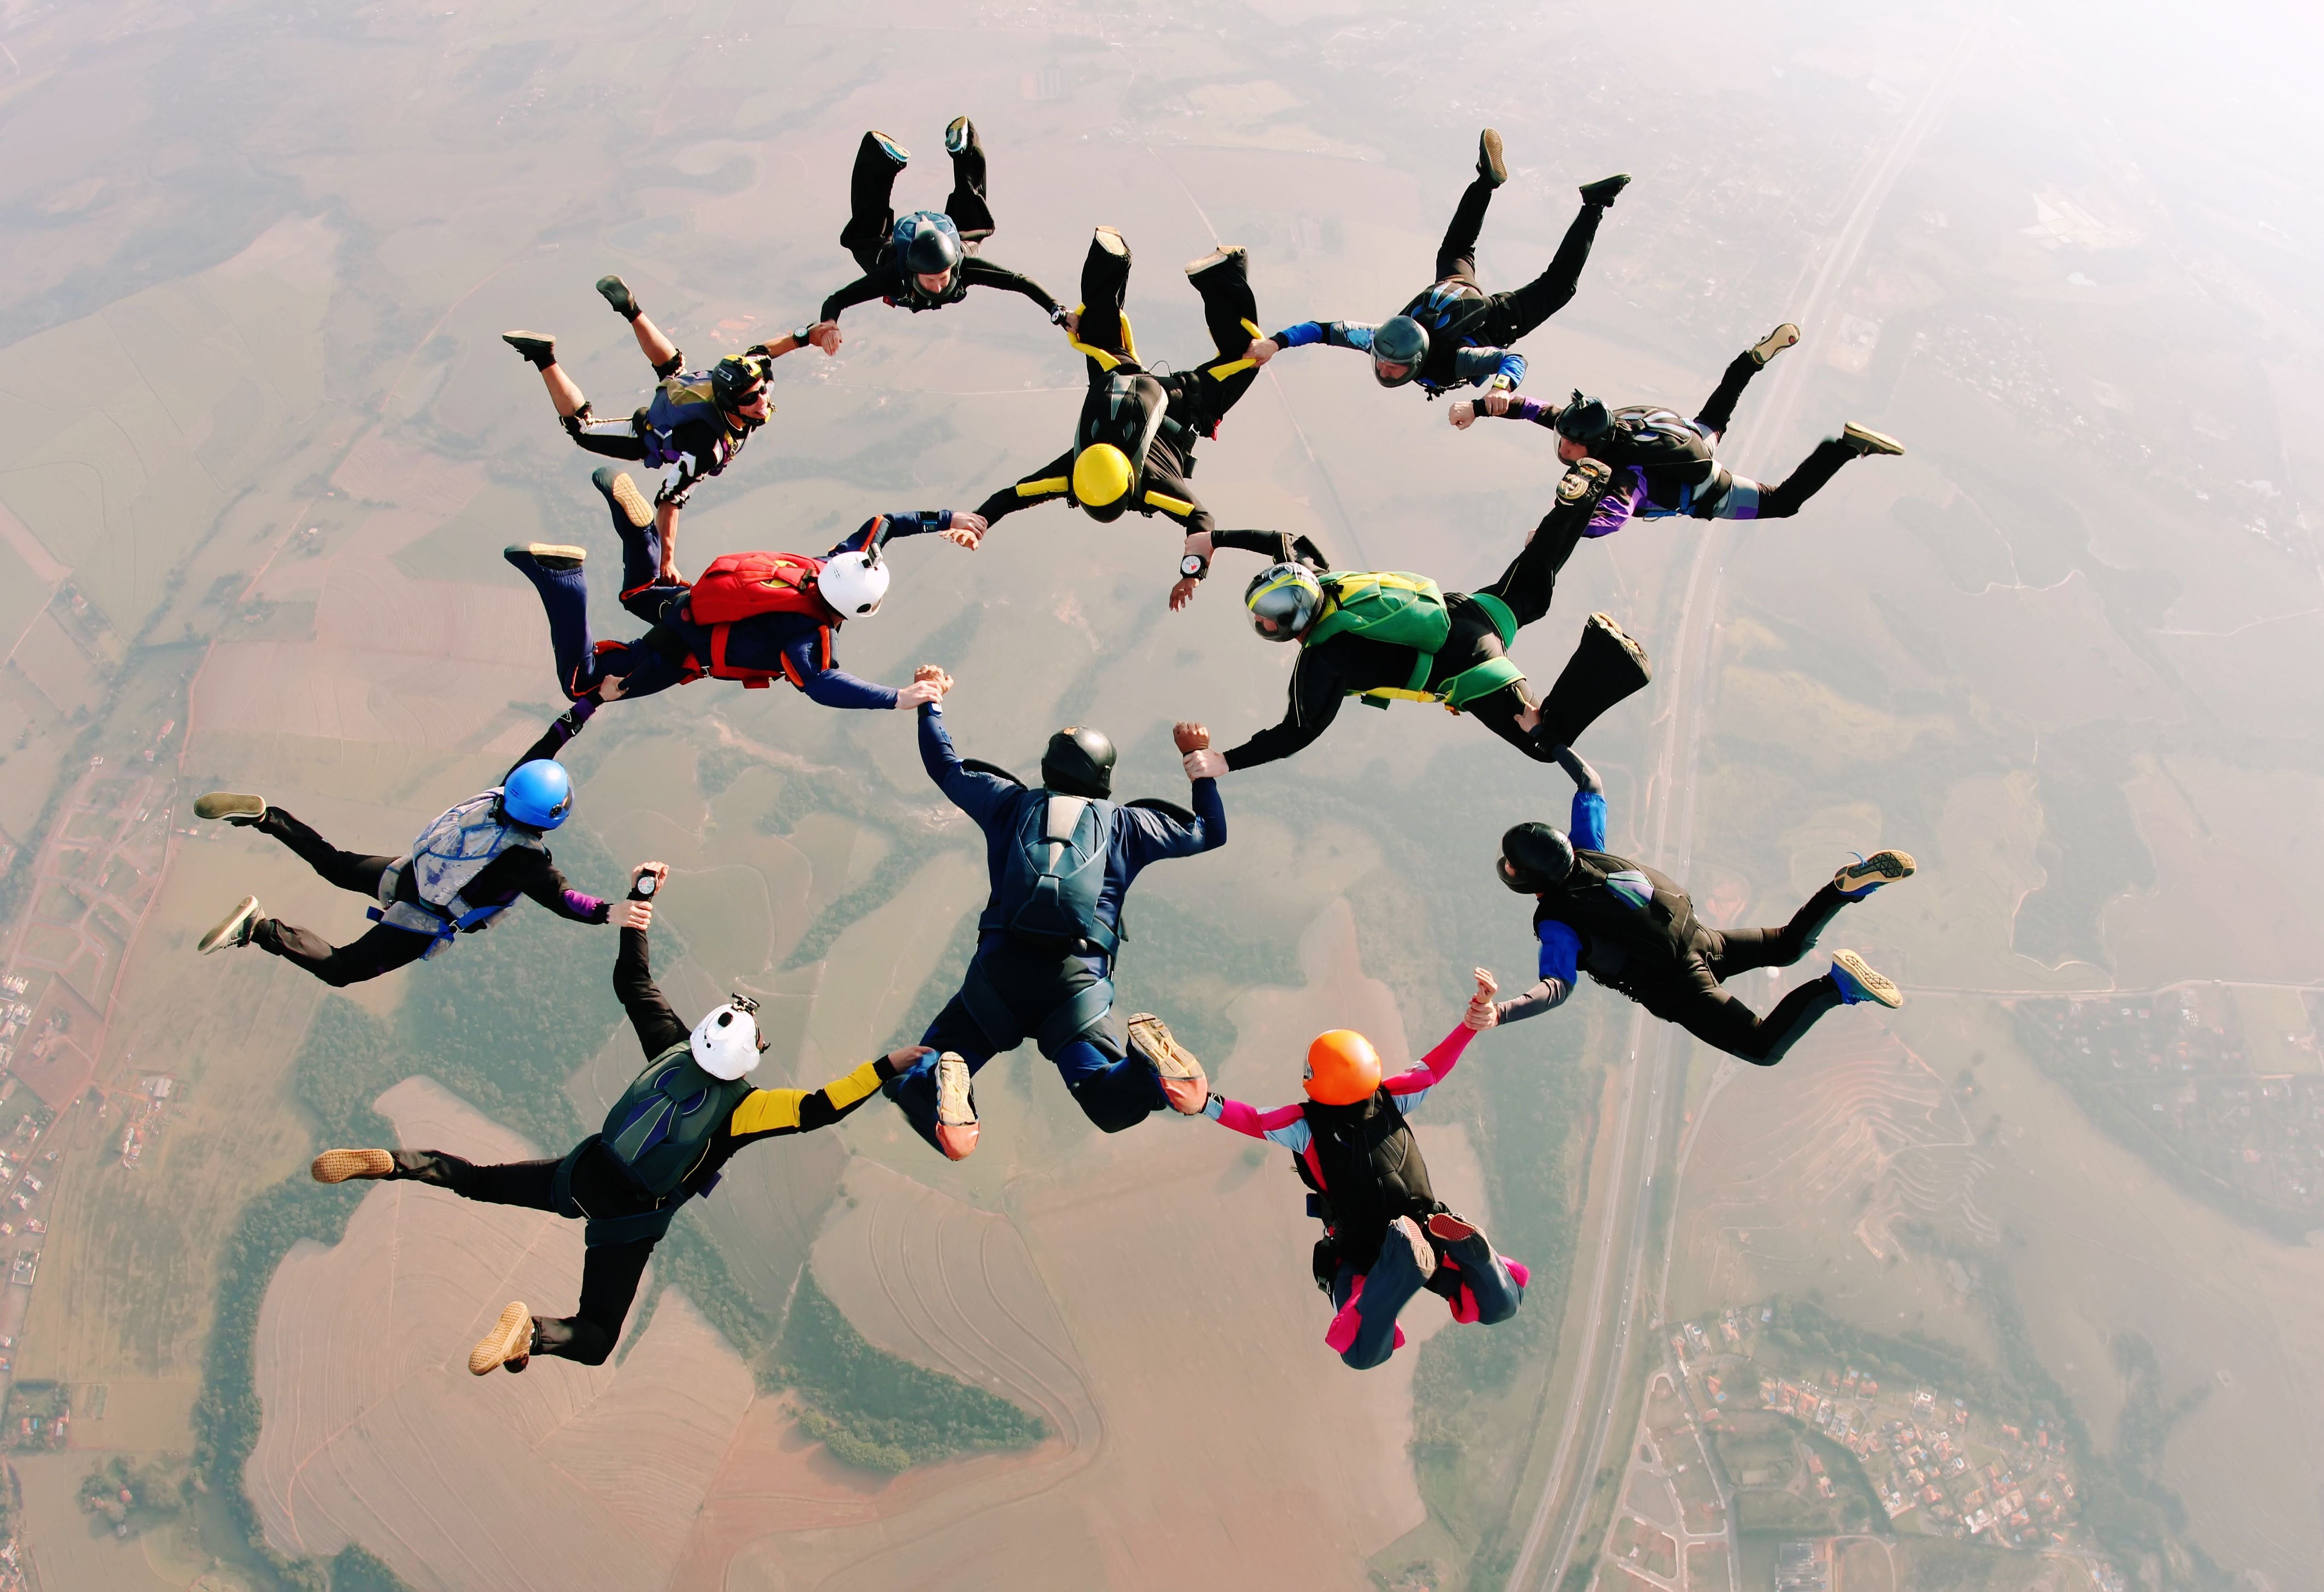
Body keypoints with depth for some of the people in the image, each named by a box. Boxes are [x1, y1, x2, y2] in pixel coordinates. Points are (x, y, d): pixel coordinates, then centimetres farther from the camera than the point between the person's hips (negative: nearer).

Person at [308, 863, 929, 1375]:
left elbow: (632, 983, -2)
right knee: (595, 1340, 7)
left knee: (476, 1180, 24)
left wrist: (640, 899, 0)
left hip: (580, 1174, 5)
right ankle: (532, 1329, -23)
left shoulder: (673, 1046, -10)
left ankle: (388, 1163, 0)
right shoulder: (742, 1106, -23)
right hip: (627, 1222, -4)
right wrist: (886, 1068, -31)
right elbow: (819, 1109, -32)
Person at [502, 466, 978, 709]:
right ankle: (562, 577, -8)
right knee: (582, 684, 5)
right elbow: (820, 685, -54)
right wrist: (898, 698, -53)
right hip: (682, 650, -7)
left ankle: (631, 513, 14)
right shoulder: (809, 634, -35)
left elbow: (881, 524, -3)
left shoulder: (832, 566, -14)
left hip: (685, 601, 7)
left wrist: (947, 519, -3)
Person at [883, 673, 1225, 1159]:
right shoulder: (1124, 823, 18)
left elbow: (945, 766, 34)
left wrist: (931, 700, 48)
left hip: (998, 971, 1)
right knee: (1115, 1108, -3)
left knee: (909, 1081, 10)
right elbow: (1211, 833, 27)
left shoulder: (1011, 804, 20)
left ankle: (945, 1086, -26)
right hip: (1078, 981, 0)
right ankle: (1150, 1060, -36)